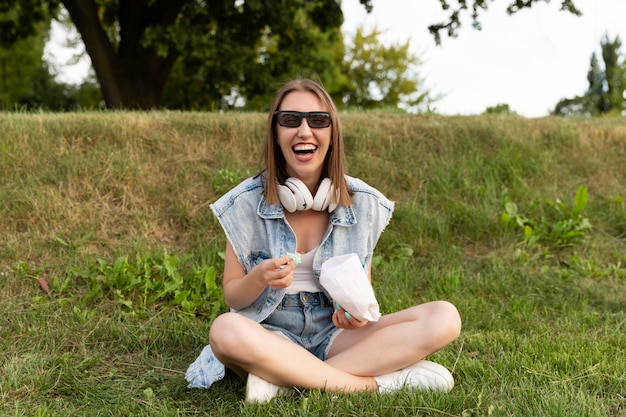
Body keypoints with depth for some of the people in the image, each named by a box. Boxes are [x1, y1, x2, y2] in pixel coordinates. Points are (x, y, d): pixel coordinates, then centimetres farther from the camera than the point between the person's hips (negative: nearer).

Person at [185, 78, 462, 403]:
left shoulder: (363, 205, -1)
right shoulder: (247, 203, -6)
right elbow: (231, 296, 0)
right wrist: (259, 278, -23)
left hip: (334, 336, 3)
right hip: (270, 336, -2)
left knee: (444, 318, -21)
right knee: (226, 331, -38)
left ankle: (283, 380, -24)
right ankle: (378, 382, -26)